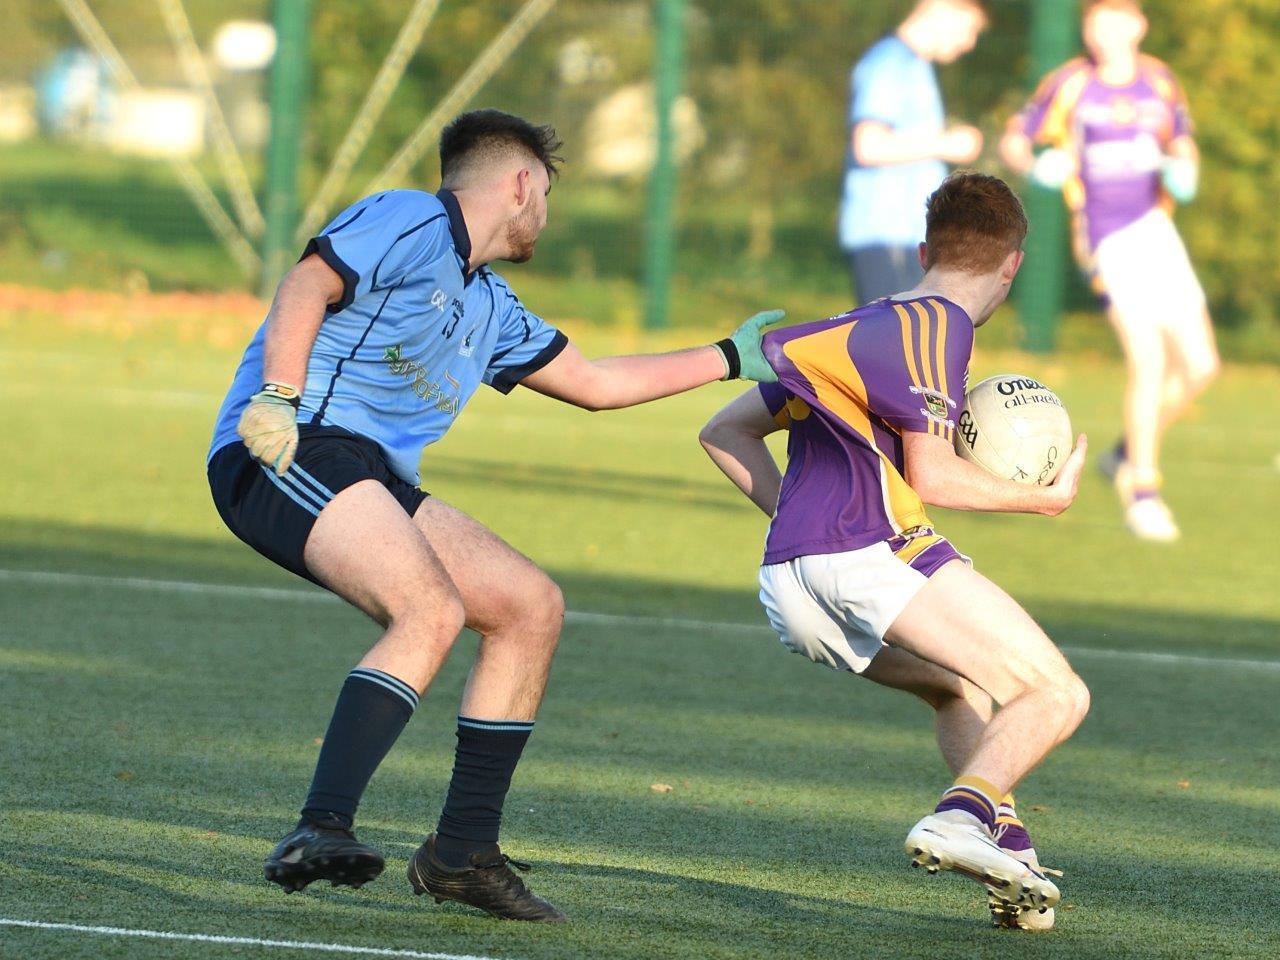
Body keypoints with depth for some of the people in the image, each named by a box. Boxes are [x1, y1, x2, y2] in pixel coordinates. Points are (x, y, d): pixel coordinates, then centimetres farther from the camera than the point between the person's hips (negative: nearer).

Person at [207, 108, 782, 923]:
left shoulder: (491, 308, 26)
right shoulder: (406, 223, -1)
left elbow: (594, 382, 36)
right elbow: (308, 286, -14)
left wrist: (730, 360, 40)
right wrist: (277, 399, -27)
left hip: (372, 476, 10)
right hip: (294, 452, -10)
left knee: (532, 606, 7)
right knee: (432, 610, -29)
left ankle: (462, 853, 8)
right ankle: (320, 833, -39)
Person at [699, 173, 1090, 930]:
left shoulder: (867, 322, 26)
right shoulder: (939, 325, 1)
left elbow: (725, 432, 26)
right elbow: (930, 475, -7)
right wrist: (1046, 498, 4)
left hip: (787, 585, 8)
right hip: (872, 553, -8)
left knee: (965, 689, 29)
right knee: (1057, 696, -4)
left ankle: (1007, 843, 7)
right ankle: (963, 817, -29)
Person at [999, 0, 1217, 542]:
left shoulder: (1160, 83, 8)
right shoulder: (1070, 86, -4)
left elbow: (1183, 144, 20)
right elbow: (1013, 141, 3)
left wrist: (1183, 171, -2)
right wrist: (1034, 165, -19)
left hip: (1157, 229, 6)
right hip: (1109, 240, -5)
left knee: (1199, 366, 3)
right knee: (1149, 361, -16)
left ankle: (1129, 453, 24)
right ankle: (1142, 493, -6)